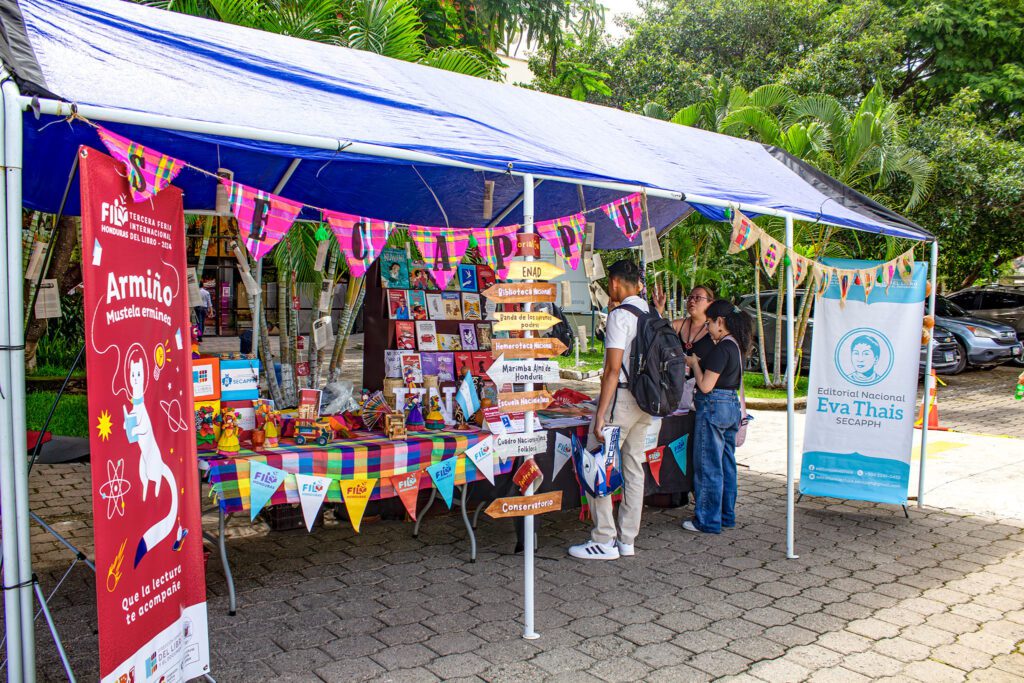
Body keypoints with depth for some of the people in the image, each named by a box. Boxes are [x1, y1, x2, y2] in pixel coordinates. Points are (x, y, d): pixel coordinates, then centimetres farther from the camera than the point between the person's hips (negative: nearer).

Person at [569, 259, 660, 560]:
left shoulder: (619, 316, -14)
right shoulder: (651, 314, 11)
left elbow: (613, 370, -19)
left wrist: (600, 417, -18)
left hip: (620, 397, -8)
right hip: (646, 399, 9)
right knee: (633, 468, 12)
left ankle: (604, 541, 3)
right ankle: (627, 540, 20)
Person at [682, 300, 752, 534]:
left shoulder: (721, 348, -18)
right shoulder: (736, 346, 11)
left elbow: (705, 386, -19)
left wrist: (694, 363, -5)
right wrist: (700, 363, 13)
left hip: (714, 407, -10)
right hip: (732, 406, 10)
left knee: (708, 466, -1)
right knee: (726, 465, 16)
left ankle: (708, 520, 7)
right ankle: (726, 515, 25)